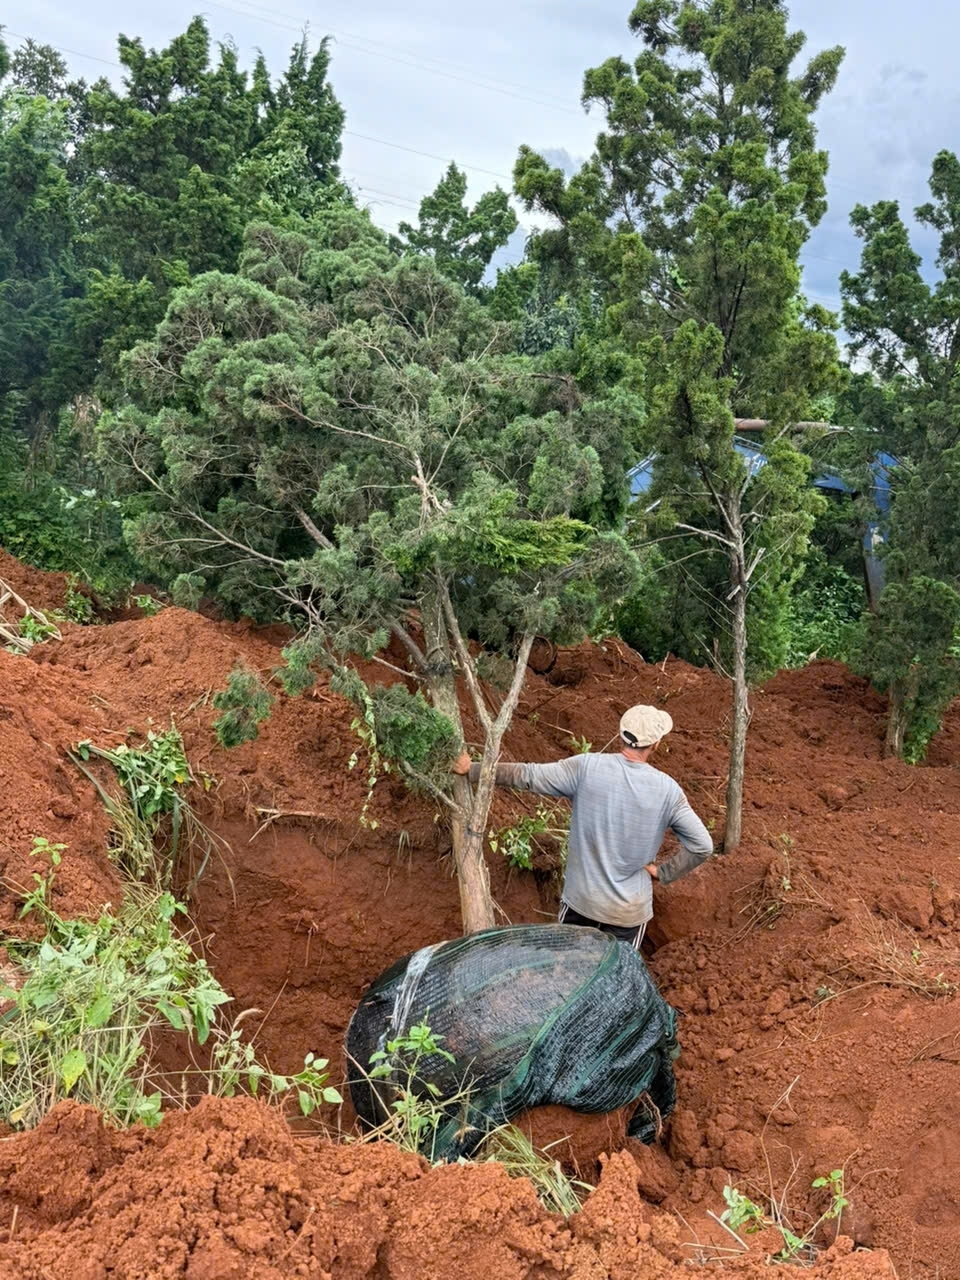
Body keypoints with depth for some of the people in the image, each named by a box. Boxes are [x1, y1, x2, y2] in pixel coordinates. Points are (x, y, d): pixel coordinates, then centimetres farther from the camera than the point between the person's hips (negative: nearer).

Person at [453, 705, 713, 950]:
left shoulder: (587, 767, -15)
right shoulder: (667, 789, -12)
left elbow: (526, 775, -12)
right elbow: (702, 845, -11)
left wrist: (472, 770, -2)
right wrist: (663, 873, 0)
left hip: (580, 898, 0)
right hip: (630, 910, 0)